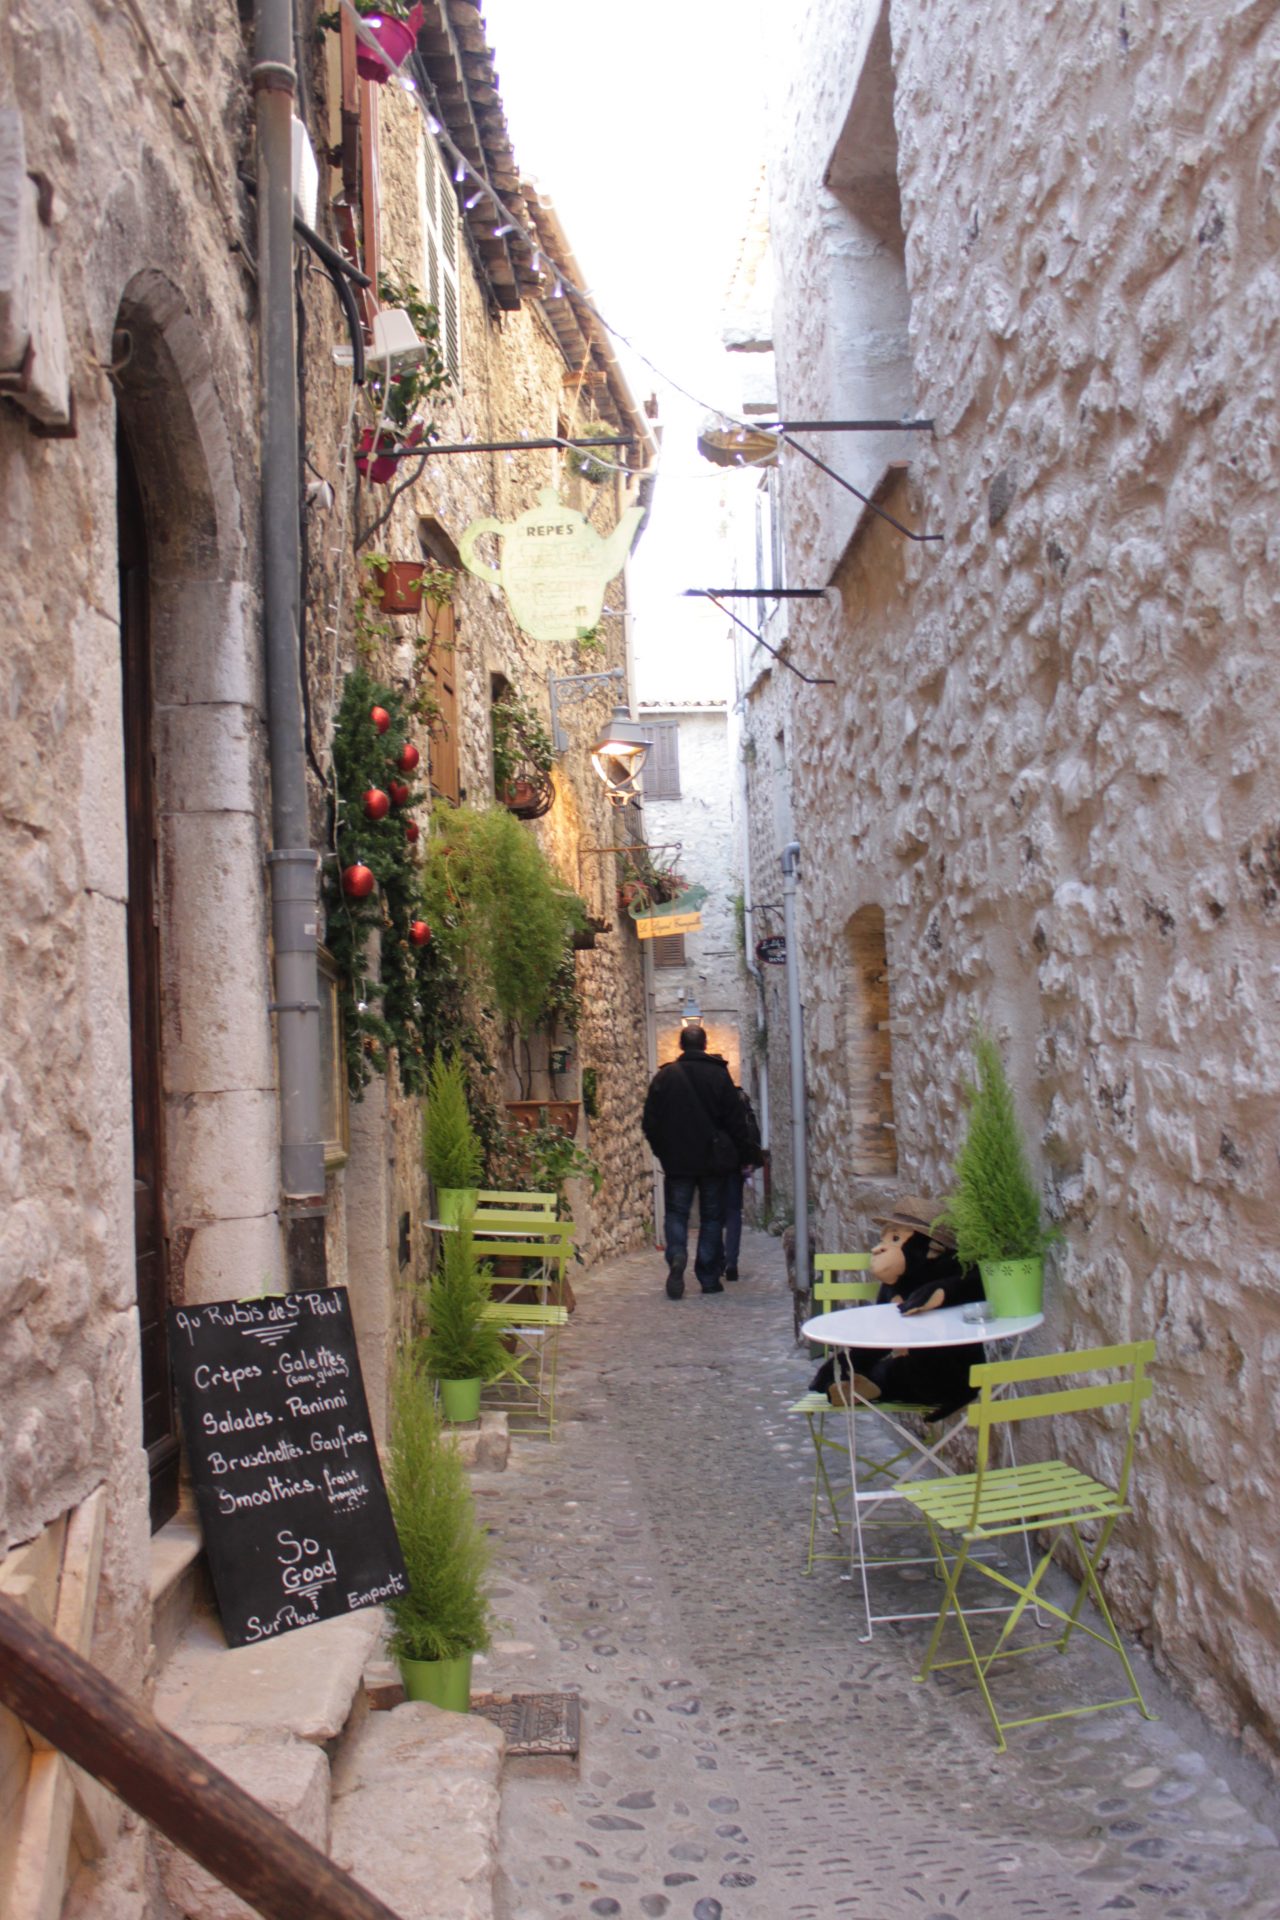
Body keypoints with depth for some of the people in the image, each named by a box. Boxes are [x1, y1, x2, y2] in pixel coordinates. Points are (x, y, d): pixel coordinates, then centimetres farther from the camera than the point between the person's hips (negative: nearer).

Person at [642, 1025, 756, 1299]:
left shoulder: (664, 1076, -2)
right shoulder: (719, 1074, -3)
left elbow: (650, 1122, 1)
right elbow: (736, 1121, -3)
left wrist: (663, 1151, 14)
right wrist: (741, 1155, 6)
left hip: (677, 1160, 0)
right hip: (713, 1159, 0)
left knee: (676, 1212, 7)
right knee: (712, 1217, 8)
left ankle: (676, 1256, -20)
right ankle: (709, 1278, 8)